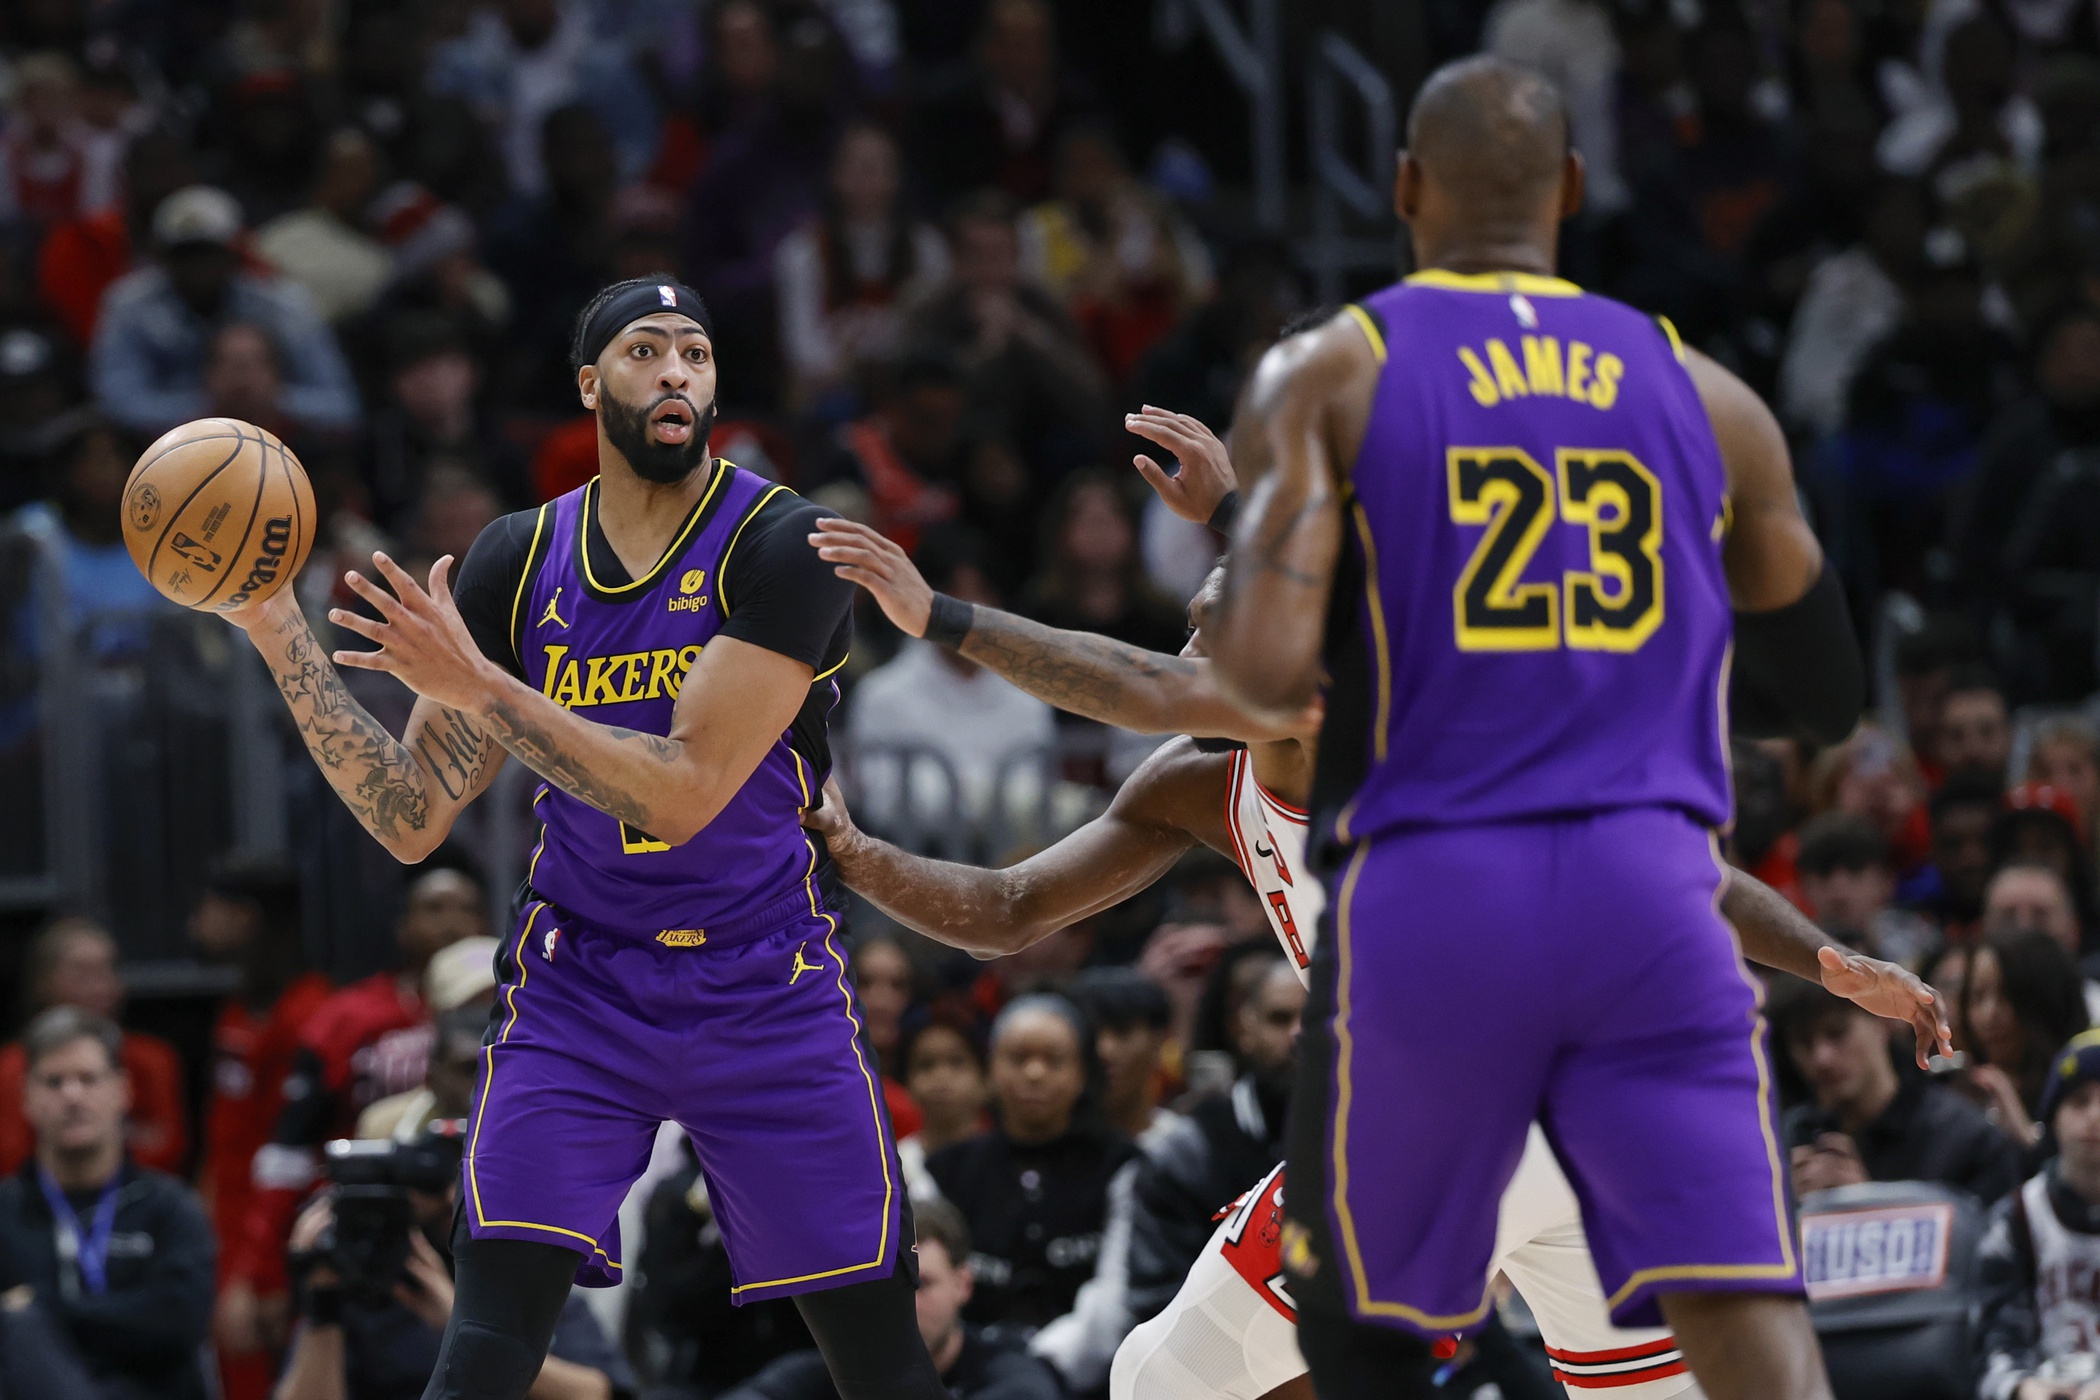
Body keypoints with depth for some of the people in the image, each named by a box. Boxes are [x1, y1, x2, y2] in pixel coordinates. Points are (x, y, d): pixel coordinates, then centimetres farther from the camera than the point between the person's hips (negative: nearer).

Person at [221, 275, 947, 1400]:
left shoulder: (780, 544, -12)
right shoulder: (519, 560, 0)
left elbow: (684, 792, -22)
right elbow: (411, 822, 0)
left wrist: (475, 685, -24)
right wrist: (278, 634, -9)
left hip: (767, 993, -2)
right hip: (580, 986, 2)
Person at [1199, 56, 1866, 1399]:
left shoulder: (1326, 378, 3)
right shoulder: (1706, 396, 12)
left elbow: (1269, 670, -10)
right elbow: (1829, 697, 19)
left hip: (1429, 896, -1)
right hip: (1652, 888, 1)